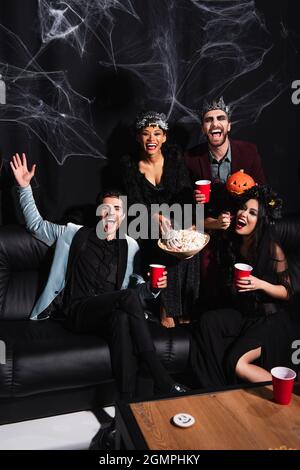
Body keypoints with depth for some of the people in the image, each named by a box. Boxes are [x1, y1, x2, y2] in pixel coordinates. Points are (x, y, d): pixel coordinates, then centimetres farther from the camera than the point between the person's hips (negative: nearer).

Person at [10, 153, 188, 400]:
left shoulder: (130, 246, 18)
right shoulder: (76, 234, 14)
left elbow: (137, 279, 23)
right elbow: (36, 224, 20)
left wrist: (152, 287, 0)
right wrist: (25, 187, 11)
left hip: (113, 313, 2)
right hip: (79, 312, -2)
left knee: (122, 318, -39)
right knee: (129, 296, -34)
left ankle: (131, 401, -38)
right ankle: (162, 381, -33)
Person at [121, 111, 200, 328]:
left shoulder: (174, 157, -2)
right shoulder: (129, 164, -4)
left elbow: (186, 193, -9)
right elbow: (135, 202, -11)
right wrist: (158, 218, -32)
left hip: (177, 219, 1)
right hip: (148, 227, -1)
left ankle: (186, 310, -11)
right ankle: (167, 309, -13)